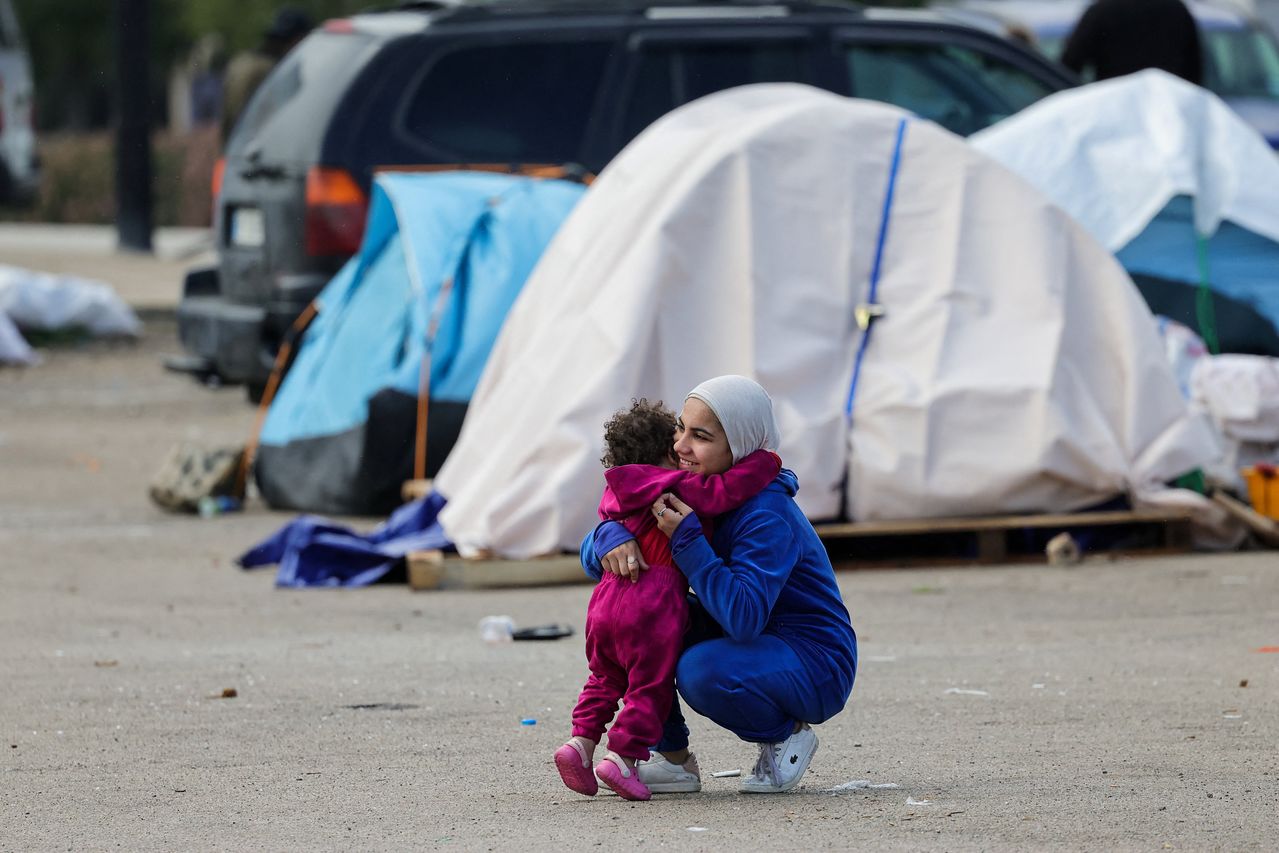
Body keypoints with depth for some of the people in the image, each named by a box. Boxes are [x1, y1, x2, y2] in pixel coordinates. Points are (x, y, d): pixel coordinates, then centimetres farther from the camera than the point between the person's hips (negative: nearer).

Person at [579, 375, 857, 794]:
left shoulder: (767, 516, -26)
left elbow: (744, 617, -37)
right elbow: (592, 555, 1)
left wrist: (687, 540, -37)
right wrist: (611, 537, -24)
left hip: (815, 665, -8)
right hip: (741, 646, 8)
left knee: (702, 671, -35)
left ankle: (787, 734, -4)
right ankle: (672, 758, 1)